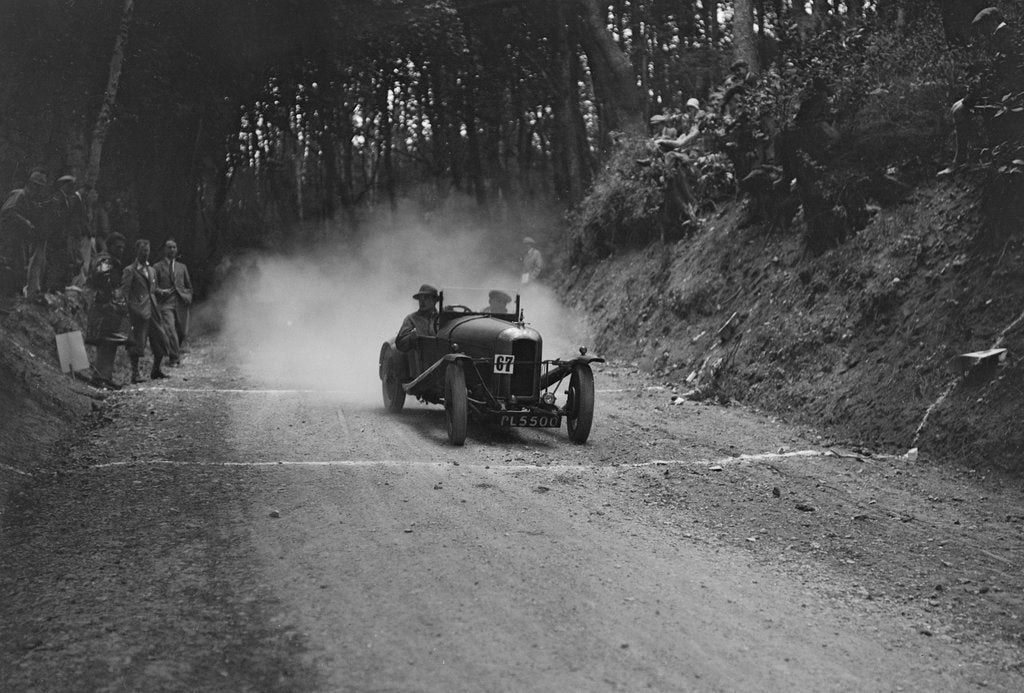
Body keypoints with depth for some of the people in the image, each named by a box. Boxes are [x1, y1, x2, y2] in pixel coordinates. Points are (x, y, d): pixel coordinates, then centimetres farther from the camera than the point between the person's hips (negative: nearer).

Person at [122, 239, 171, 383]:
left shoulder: (152, 271, 18)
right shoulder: (129, 271, -3)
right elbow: (124, 293, -7)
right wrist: (128, 311, -15)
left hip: (153, 311, 7)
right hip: (139, 312, -7)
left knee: (161, 341, 6)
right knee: (137, 343, -6)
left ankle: (156, 371, 21)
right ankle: (135, 373, 2)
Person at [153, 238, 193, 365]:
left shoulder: (182, 267, 19)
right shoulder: (157, 267, 8)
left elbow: (188, 286, 24)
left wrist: (188, 297, 7)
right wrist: (160, 291, -13)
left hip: (181, 303, 4)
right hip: (166, 303, -4)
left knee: (182, 332, 3)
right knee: (170, 330, -17)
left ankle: (176, 353, 26)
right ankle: (173, 357, -11)